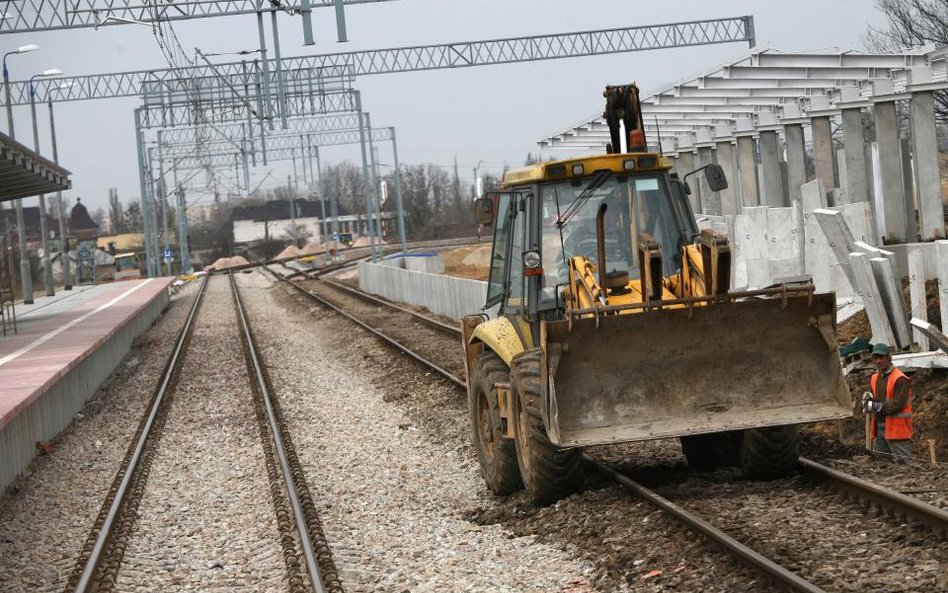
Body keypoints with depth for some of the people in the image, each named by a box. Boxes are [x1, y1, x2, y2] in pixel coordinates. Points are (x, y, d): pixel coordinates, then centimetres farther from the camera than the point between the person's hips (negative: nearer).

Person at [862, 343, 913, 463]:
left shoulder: (900, 379, -12)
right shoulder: (874, 378, 15)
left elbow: (898, 404, -20)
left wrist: (876, 406, -15)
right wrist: (868, 399, -5)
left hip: (896, 429, -8)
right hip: (880, 428, 8)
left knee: (903, 463, -9)